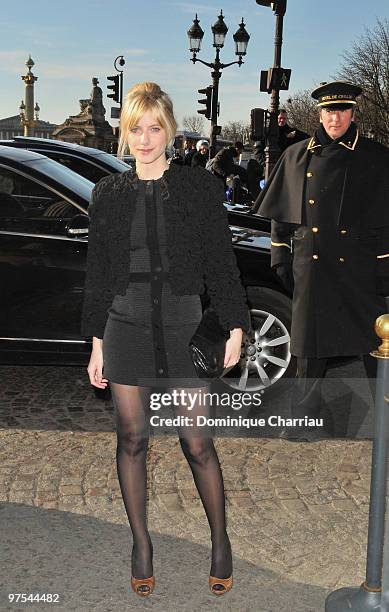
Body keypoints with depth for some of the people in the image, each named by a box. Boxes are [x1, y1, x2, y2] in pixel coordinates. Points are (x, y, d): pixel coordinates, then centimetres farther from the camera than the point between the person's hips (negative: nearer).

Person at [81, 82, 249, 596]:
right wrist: (97, 343, 7)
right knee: (132, 439, 9)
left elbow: (221, 265, 2)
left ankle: (220, 542, 23)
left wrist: (234, 328, -4)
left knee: (197, 443, 2)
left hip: (183, 327, -2)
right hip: (126, 328, 2)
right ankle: (141, 543, 27)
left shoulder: (200, 187, 0)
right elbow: (97, 275, 10)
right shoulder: (108, 195, 6)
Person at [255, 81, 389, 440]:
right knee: (310, 342, 8)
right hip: (311, 266, 2)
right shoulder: (297, 157, 11)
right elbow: (281, 213, 14)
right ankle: (306, 417, 23)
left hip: (359, 266, -2)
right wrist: (281, 258, 8)